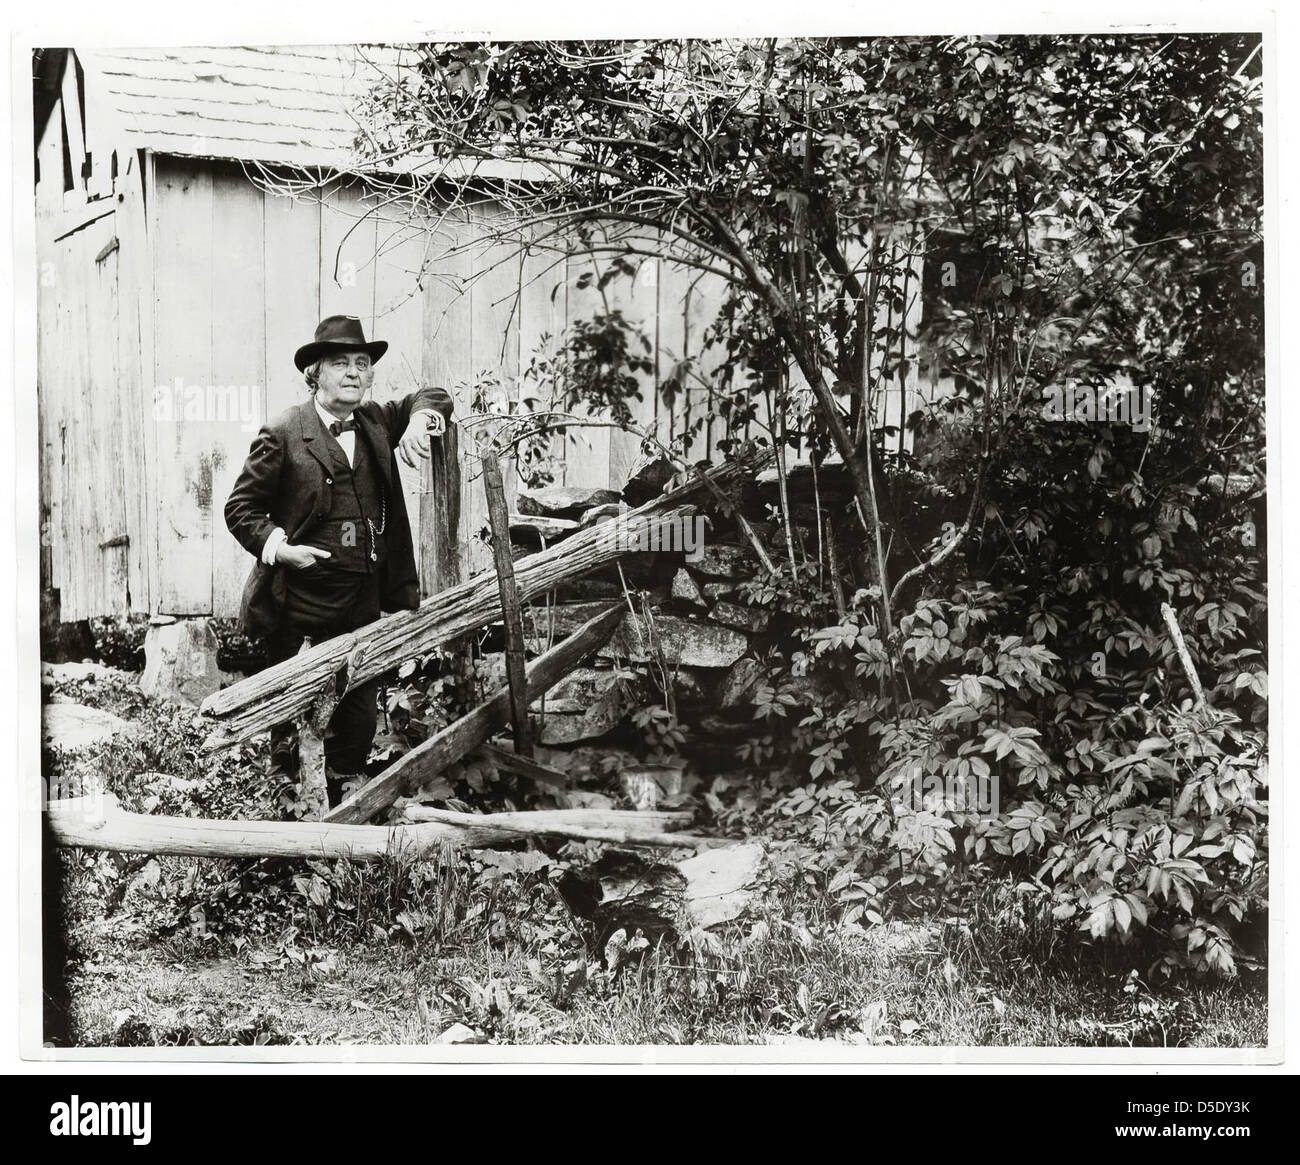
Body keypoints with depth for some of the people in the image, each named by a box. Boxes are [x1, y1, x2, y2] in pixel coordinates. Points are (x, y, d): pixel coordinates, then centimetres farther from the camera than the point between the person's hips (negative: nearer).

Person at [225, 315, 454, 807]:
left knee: (358, 717, 12)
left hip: (364, 605, 5)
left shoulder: (378, 422, 10)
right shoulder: (282, 434, -5)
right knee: (290, 715, 4)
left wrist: (419, 420, -4)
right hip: (297, 605, -5)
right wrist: (278, 546, -17)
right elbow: (240, 507, -1)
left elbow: (434, 397, 18)